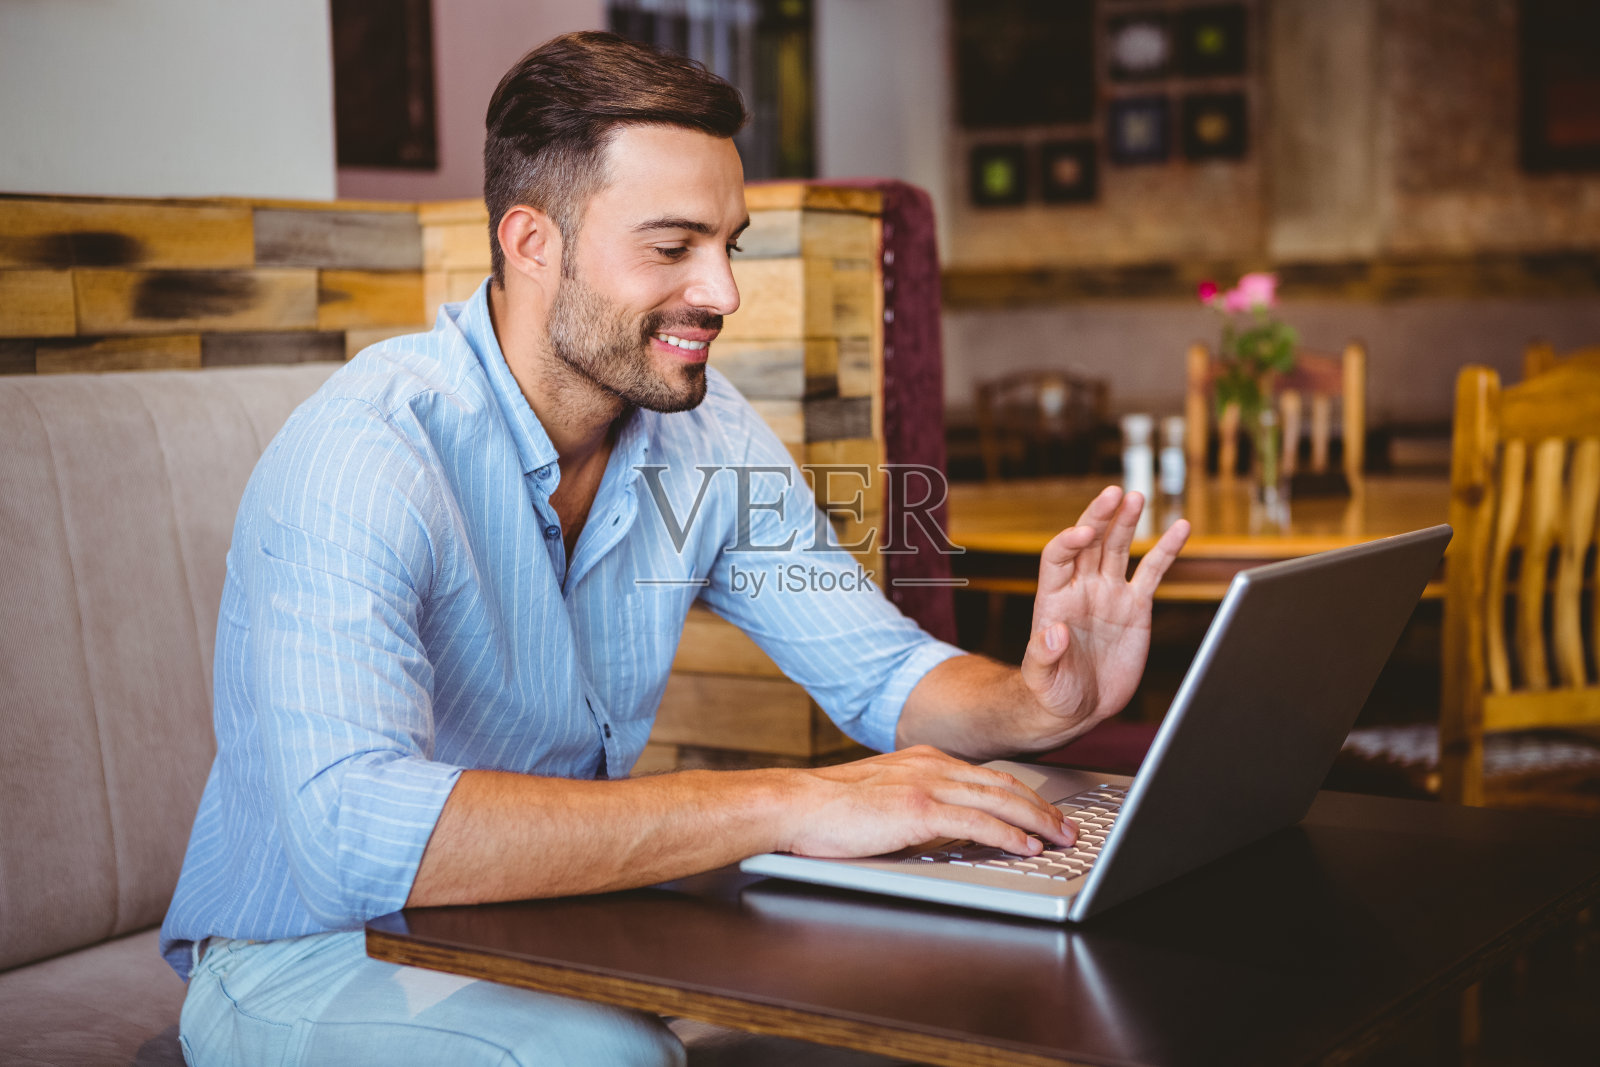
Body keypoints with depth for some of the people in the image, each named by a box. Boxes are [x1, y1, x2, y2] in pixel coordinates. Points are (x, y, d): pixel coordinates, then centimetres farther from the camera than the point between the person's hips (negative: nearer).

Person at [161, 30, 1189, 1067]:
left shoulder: (705, 427, -4)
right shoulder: (364, 453, -27)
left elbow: (882, 670, 2)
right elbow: (353, 833, -42)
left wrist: (1034, 704, -21)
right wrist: (782, 805, -42)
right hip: (309, 965, -6)